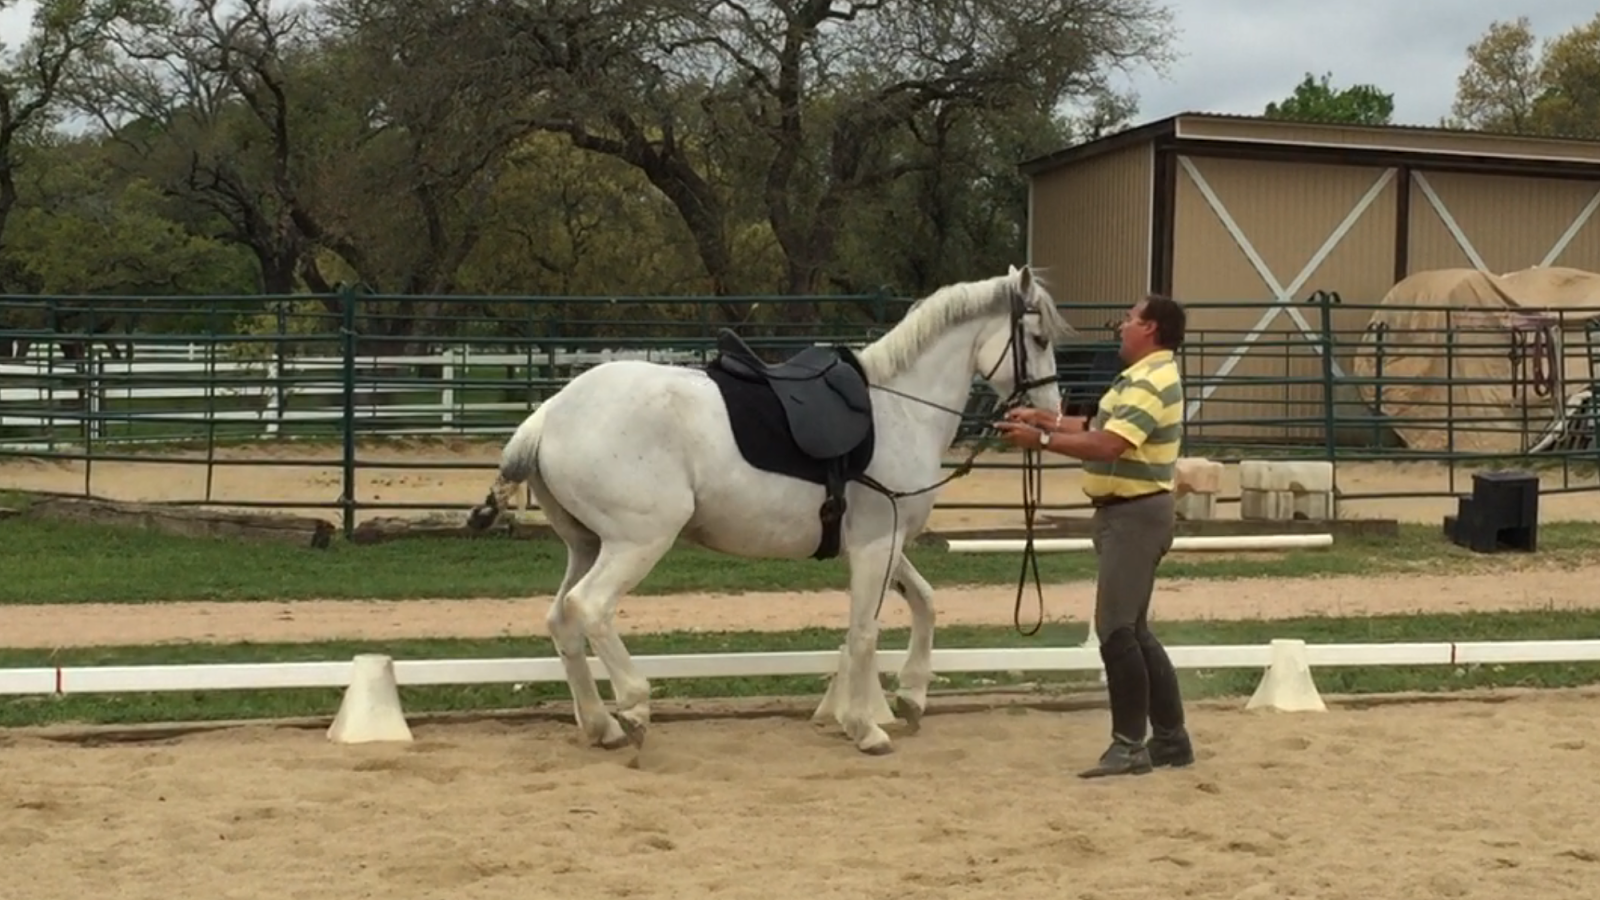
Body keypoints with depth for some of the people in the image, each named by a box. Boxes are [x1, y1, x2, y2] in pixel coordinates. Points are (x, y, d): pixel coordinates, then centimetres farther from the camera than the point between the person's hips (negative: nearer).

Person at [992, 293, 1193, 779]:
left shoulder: (1151, 382, -18)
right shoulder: (1143, 378, 17)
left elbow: (1106, 444, -27)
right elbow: (1097, 427, 21)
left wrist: (1041, 438, -22)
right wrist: (1044, 417, 14)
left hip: (1134, 515, -11)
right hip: (1124, 513, 11)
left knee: (1118, 630, -8)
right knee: (1132, 630, 14)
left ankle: (1129, 745, -3)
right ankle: (1171, 738, 19)